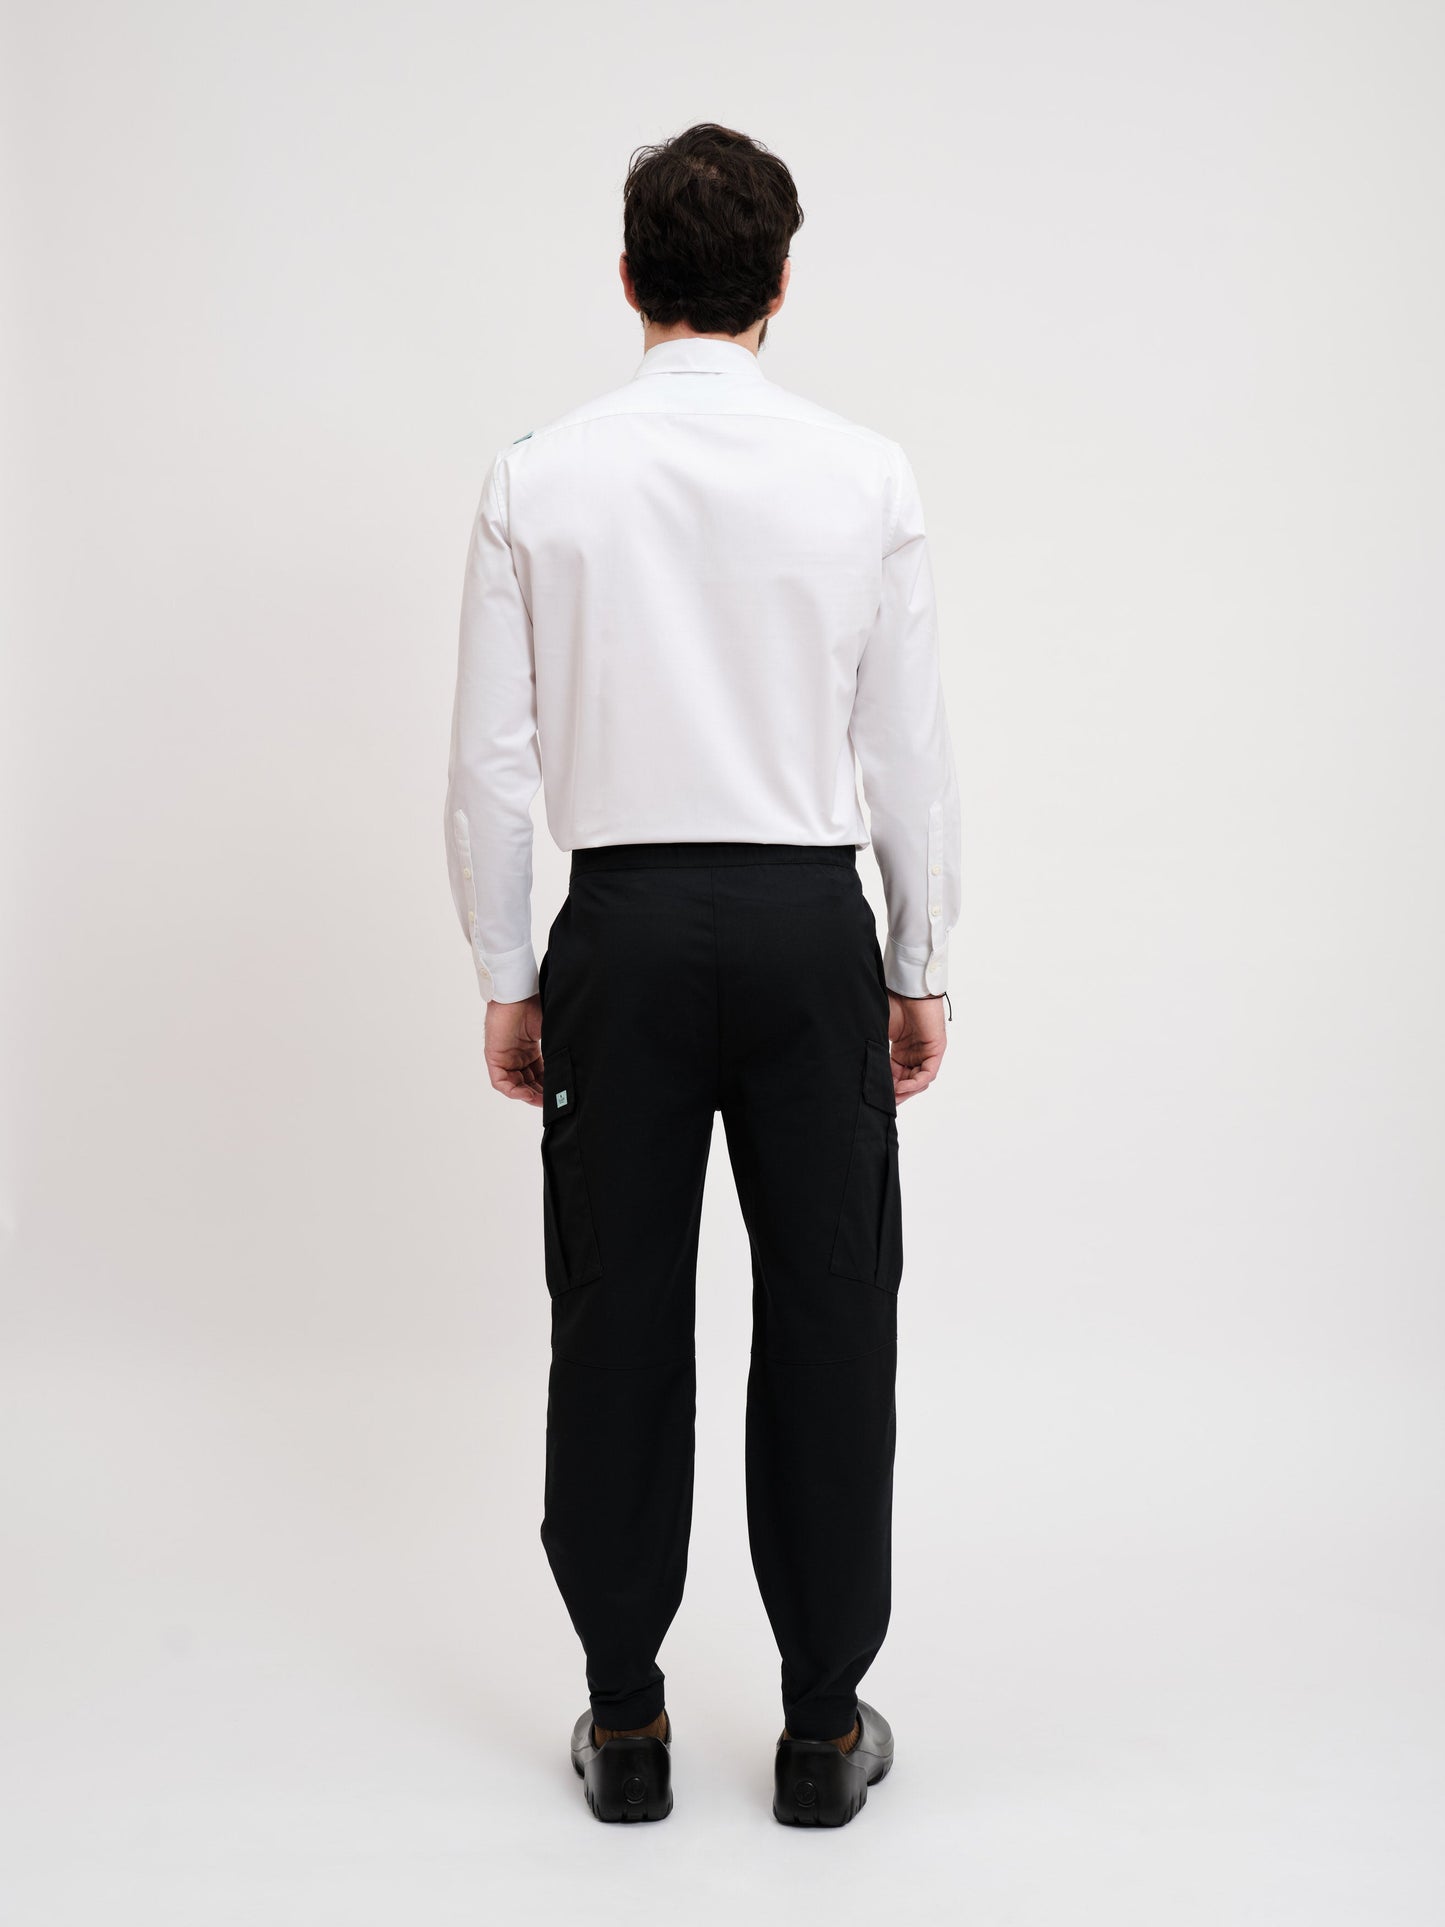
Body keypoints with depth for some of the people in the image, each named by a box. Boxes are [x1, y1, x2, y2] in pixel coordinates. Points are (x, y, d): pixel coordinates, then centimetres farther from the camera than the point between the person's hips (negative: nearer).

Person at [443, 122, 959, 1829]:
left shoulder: (538, 479, -1)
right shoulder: (866, 475, -2)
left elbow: (488, 760, -1)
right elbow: (911, 752, 0)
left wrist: (506, 979, 8)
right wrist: (922, 968, 10)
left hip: (625, 928, 1)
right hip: (809, 922, 0)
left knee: (619, 1320, 9)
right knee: (827, 1321, 8)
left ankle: (625, 1723, 22)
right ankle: (825, 1725, 20)